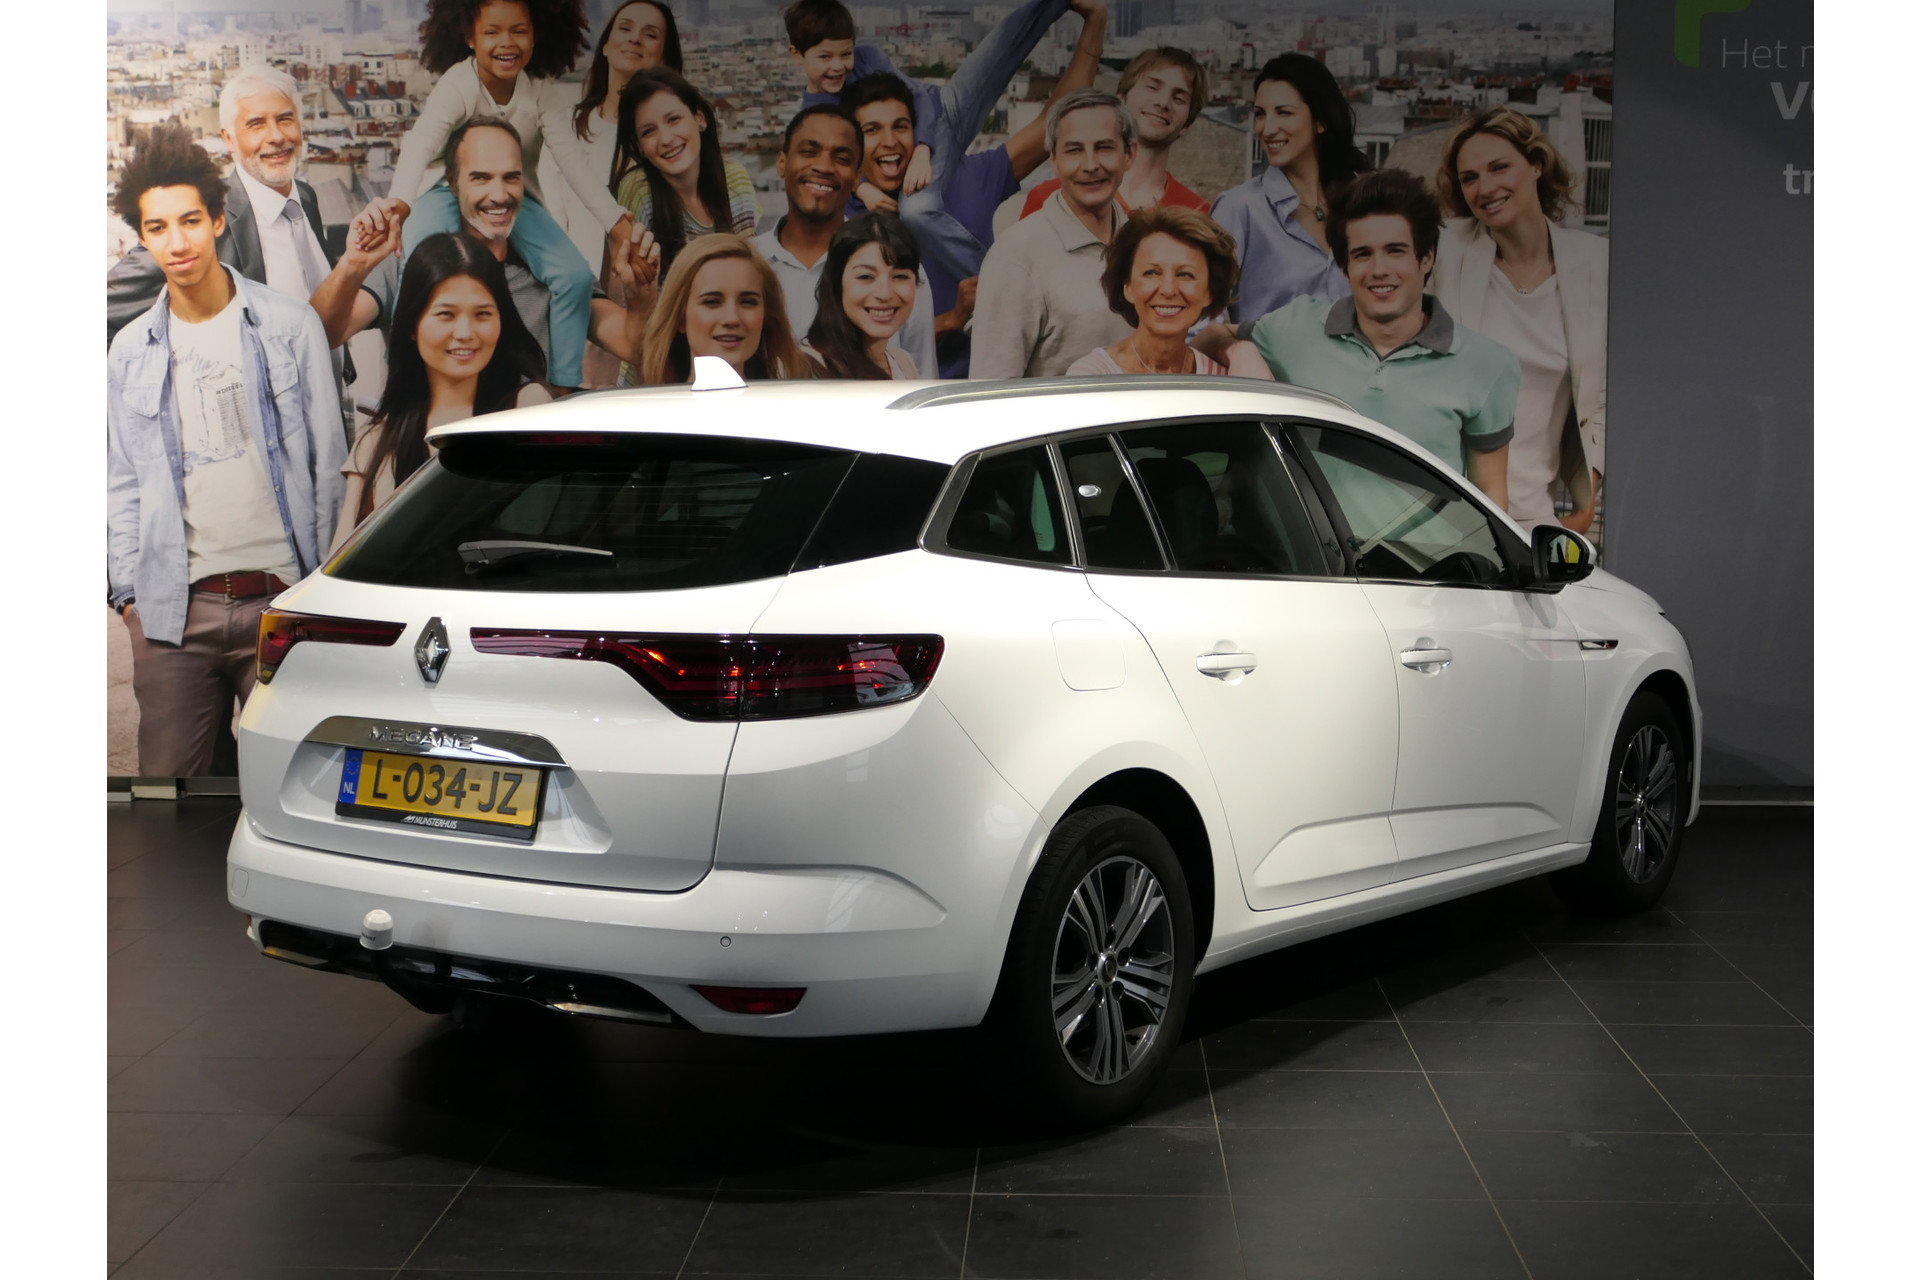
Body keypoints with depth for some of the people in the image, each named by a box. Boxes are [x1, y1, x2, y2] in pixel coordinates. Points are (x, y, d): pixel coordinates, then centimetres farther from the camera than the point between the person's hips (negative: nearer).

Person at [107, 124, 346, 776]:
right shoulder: (130, 350, 11)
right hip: (173, 610, 2)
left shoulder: (290, 324, 3)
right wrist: (128, 589, 7)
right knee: (171, 778, 3)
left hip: (282, 598, -2)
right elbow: (122, 485, 16)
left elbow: (328, 461, 5)